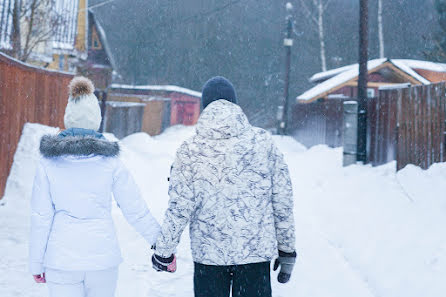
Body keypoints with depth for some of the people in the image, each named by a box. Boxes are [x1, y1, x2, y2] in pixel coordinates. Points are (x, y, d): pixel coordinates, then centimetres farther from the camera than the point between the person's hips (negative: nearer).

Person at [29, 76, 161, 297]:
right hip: (103, 258, 0)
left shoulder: (48, 163, -4)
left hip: (61, 263, 0)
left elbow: (41, 217, -3)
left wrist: (36, 263, 7)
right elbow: (136, 211, -1)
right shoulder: (110, 162, -5)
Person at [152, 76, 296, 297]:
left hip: (208, 254, 0)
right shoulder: (263, 142, -2)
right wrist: (287, 249, 12)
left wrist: (163, 252, 7)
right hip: (256, 252, 1)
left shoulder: (190, 151, -5)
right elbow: (283, 202, 2)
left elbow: (179, 209, -6)